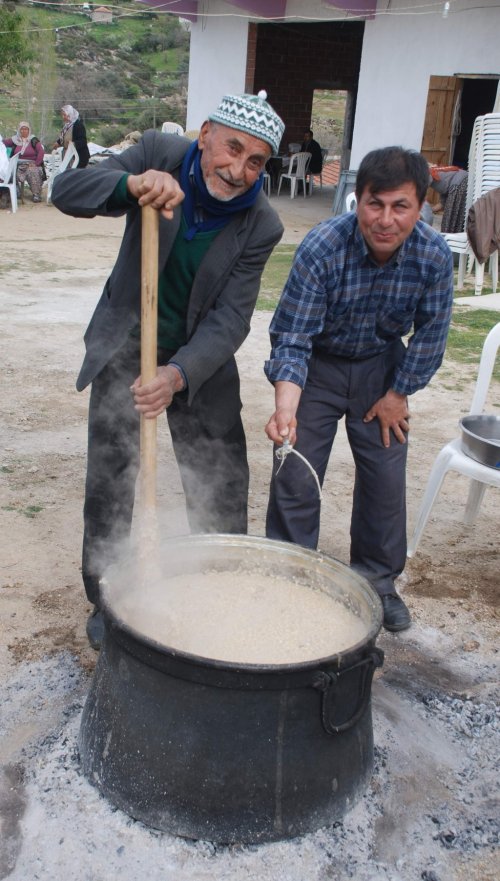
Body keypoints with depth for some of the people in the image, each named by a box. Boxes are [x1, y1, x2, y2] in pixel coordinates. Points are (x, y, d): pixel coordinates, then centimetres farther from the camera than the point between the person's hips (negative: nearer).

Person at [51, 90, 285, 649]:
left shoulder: (260, 226, -18)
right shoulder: (161, 155, -16)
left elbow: (229, 319, -21)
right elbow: (66, 191, -22)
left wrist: (178, 374, -39)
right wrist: (131, 184, -43)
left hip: (200, 358, 0)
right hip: (125, 347, 0)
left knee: (222, 489, 6)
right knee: (108, 482, 7)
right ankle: (106, 599, 27)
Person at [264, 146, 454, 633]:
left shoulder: (434, 256, -21)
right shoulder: (321, 249, -30)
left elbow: (430, 333, -6)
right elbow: (292, 339, -28)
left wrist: (397, 395, -3)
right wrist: (286, 408, -43)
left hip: (380, 365, 3)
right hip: (318, 362, -2)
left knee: (386, 476, 5)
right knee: (296, 478, -4)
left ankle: (378, 580, 26)